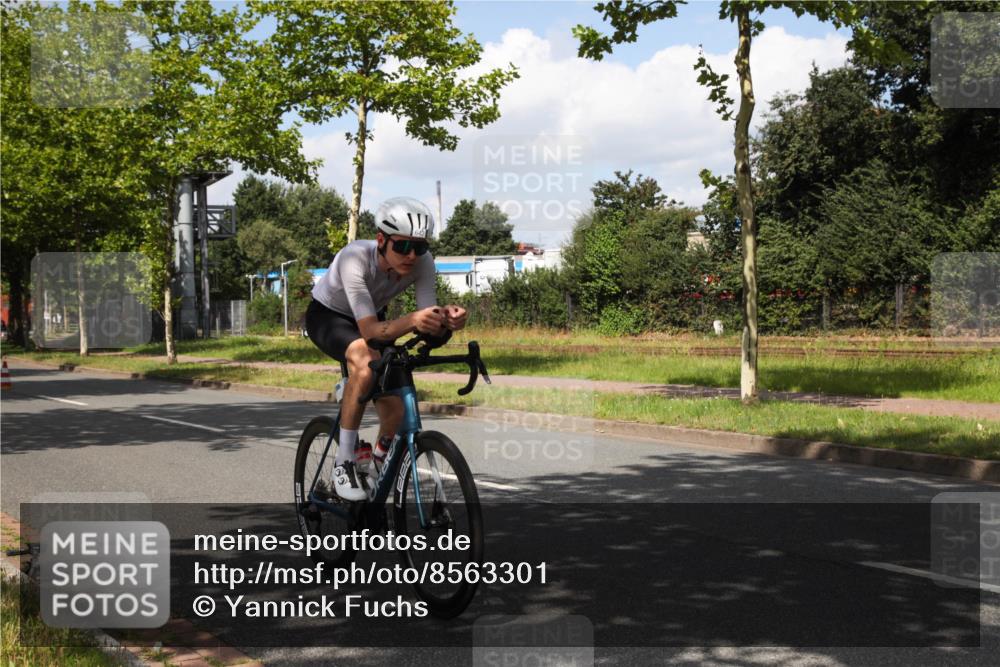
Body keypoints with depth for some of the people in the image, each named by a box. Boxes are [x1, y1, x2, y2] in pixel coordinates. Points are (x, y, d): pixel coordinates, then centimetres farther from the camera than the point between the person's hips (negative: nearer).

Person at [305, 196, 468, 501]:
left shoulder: (422, 262, -26)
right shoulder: (355, 258, -38)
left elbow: (429, 324, -29)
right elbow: (369, 329, -45)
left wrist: (446, 318, -52)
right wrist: (411, 320, -63)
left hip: (373, 318, 5)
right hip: (327, 316, -4)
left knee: (396, 411, -9)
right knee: (365, 361, -38)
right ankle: (344, 461, -26)